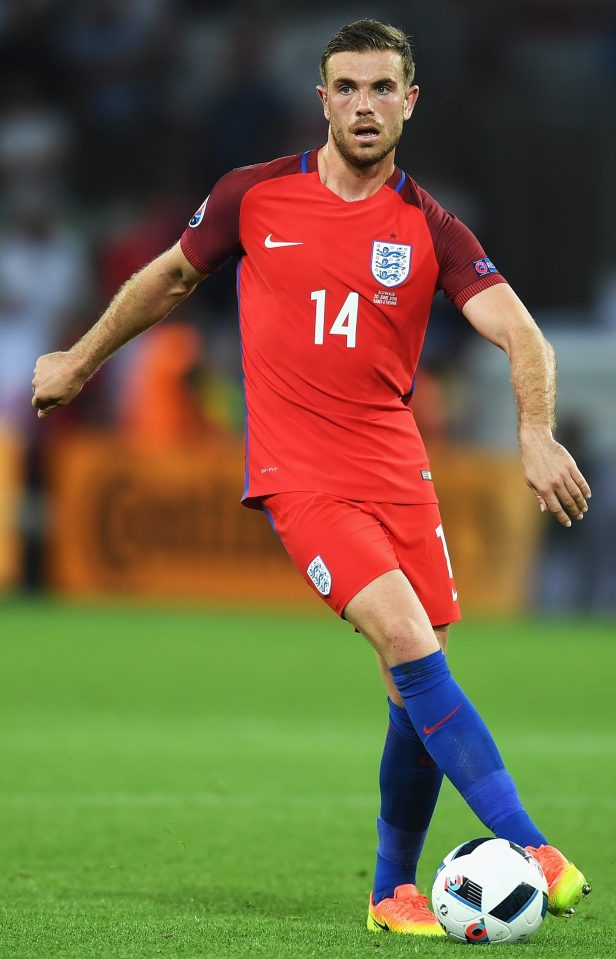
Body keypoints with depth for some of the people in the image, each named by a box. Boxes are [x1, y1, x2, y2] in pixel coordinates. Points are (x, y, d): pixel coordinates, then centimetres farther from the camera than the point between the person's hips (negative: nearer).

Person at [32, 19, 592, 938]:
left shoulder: (431, 230, 1)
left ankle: (395, 891, 19)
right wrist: (79, 360, 27)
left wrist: (537, 432, -26)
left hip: (397, 469, 3)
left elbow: (520, 334, -8)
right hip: (300, 474, -3)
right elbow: (172, 276, 18)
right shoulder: (254, 197, 0)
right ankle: (529, 848, -24)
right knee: (410, 645, -20)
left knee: (416, 688, 1)